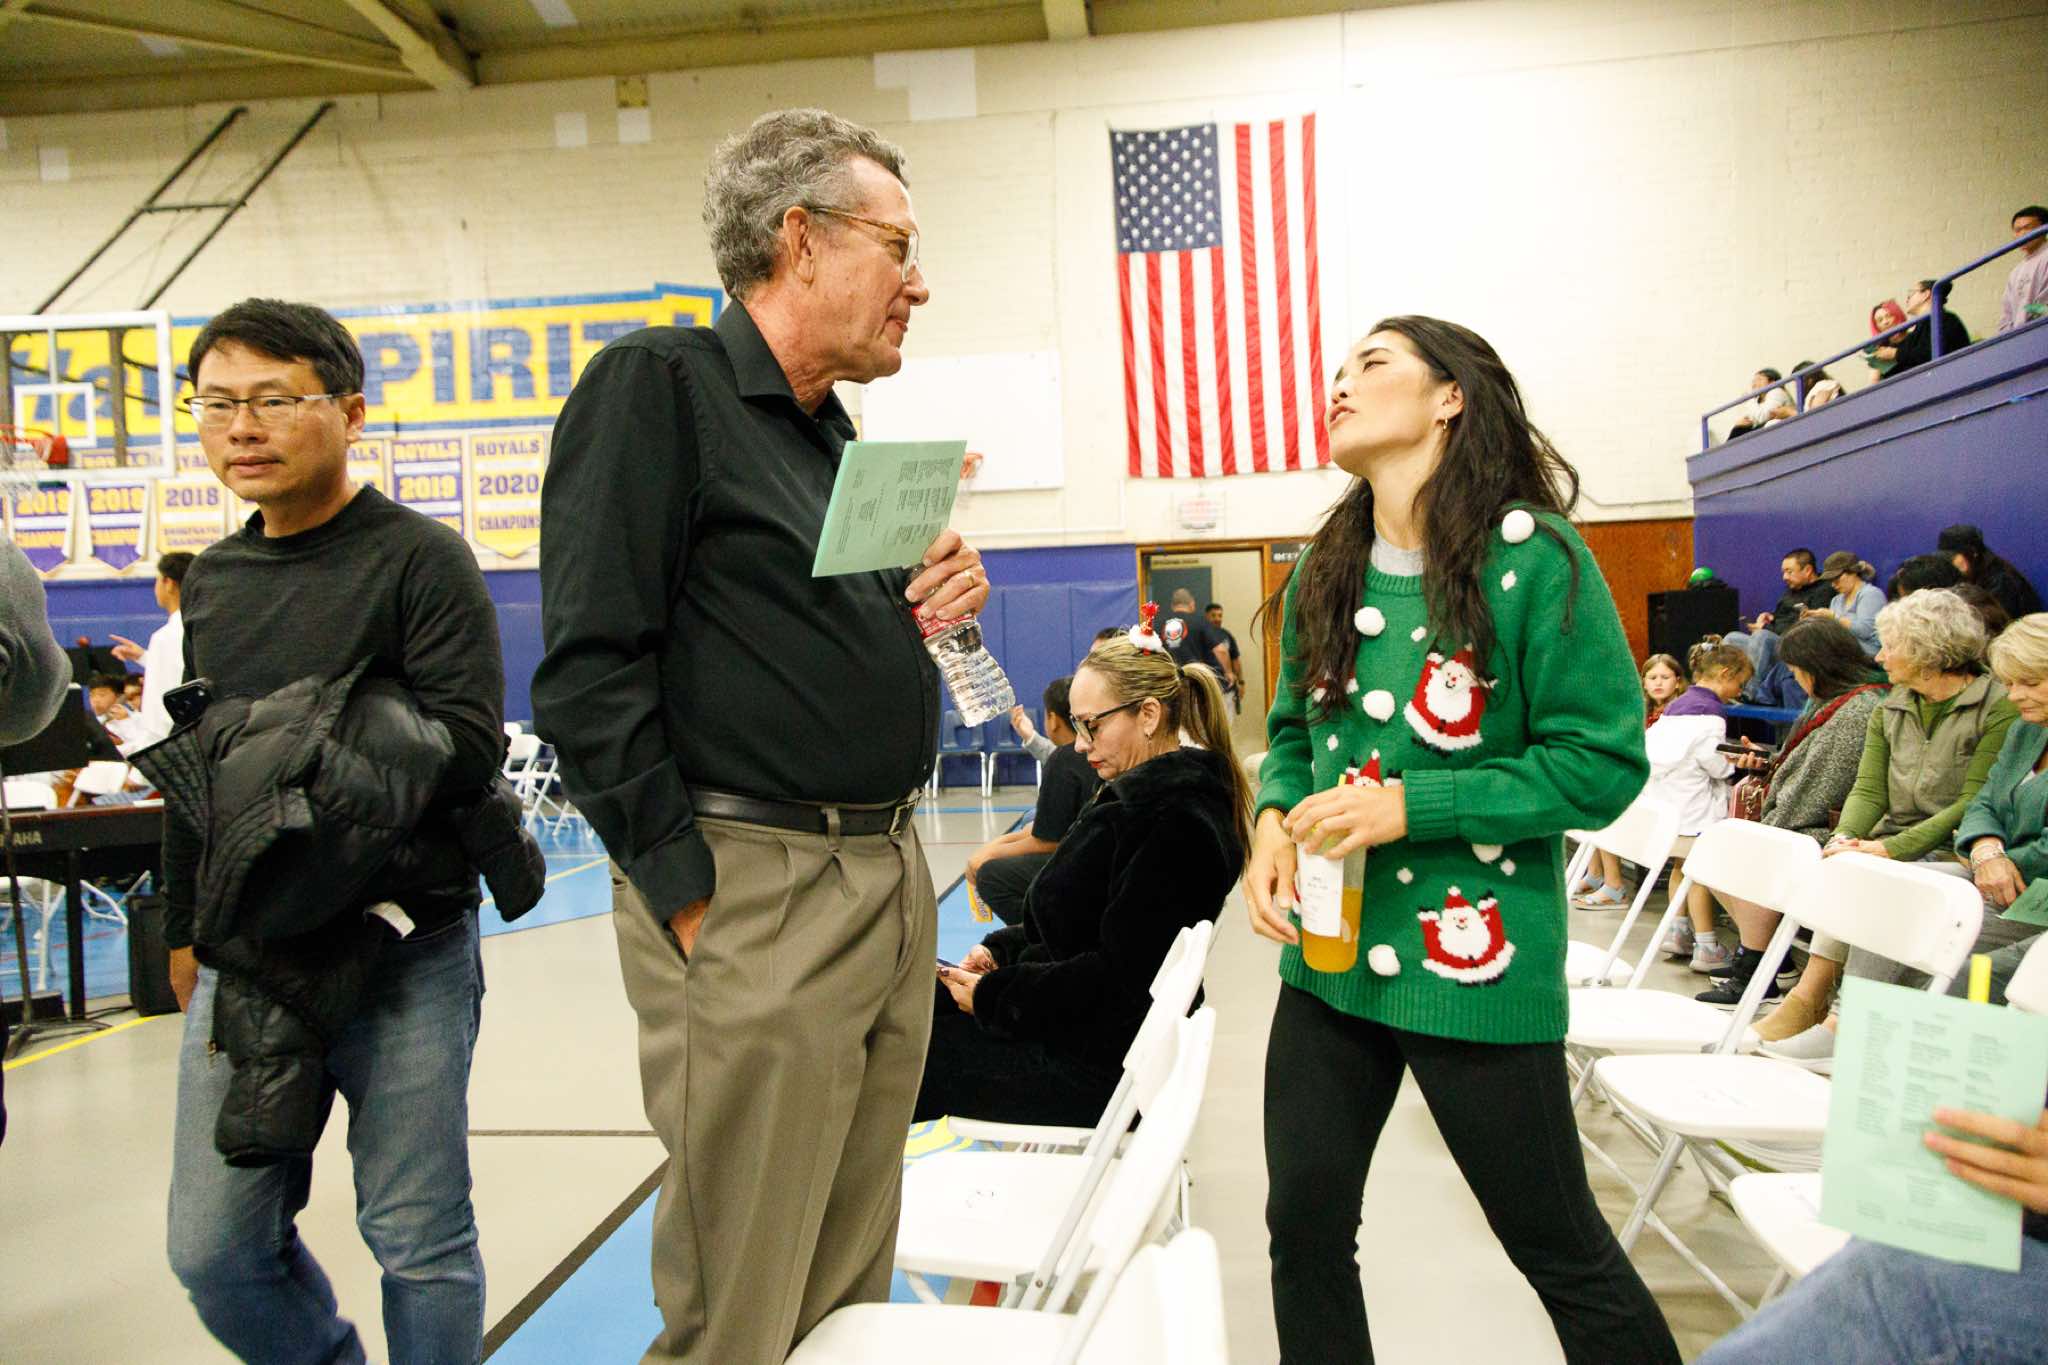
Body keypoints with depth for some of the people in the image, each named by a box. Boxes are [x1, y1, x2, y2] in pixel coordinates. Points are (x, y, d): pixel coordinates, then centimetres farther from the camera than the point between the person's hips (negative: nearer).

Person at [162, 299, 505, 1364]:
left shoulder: (421, 560, -6)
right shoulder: (210, 580, 14)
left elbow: (465, 747, -15)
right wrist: (183, 930, 24)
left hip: (401, 948, -6)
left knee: (419, 1241, 5)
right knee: (214, 1250, 11)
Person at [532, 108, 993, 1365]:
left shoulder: (834, 432, 17)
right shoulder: (659, 384, -7)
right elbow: (590, 676, -14)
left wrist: (936, 601, 4)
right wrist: (690, 902, -16)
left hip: (893, 880, 8)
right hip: (755, 894, -8)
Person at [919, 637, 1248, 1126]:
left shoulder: (1172, 821, -23)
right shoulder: (1153, 794, 9)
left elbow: (1120, 979, -25)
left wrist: (993, 996, -17)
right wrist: (1000, 950, 3)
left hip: (1097, 1063, -10)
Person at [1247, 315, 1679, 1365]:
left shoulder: (1532, 558, -11)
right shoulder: (1324, 571, 7)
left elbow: (1603, 761, -12)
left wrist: (1412, 805, -20)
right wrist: (1274, 820, -5)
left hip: (1475, 963, -5)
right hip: (1330, 952, 6)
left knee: (1560, 1249, 11)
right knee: (1303, 1222, 13)